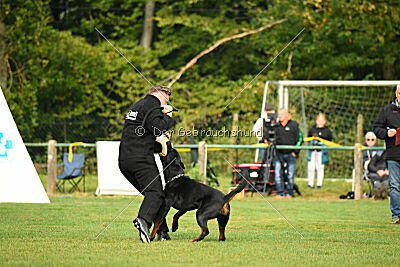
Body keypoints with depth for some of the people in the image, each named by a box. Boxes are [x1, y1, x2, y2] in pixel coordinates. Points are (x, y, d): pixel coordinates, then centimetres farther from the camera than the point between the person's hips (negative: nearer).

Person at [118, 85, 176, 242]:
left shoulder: (137, 106, 28)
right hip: (141, 158, -10)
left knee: (152, 193, 14)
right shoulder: (151, 105, -3)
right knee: (155, 192, -18)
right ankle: (143, 220, -42)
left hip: (124, 161, 10)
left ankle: (162, 232, 9)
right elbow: (158, 129, -15)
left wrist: (162, 113, 17)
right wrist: (168, 118, 2)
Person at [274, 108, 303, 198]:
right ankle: (279, 193, 0)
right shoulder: (276, 126, 10)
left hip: (291, 154, -2)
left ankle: (289, 192, 9)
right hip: (279, 154, 3)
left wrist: (295, 152, -5)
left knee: (290, 175, -1)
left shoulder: (294, 125, 1)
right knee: (278, 174, -7)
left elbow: (300, 139, 2)